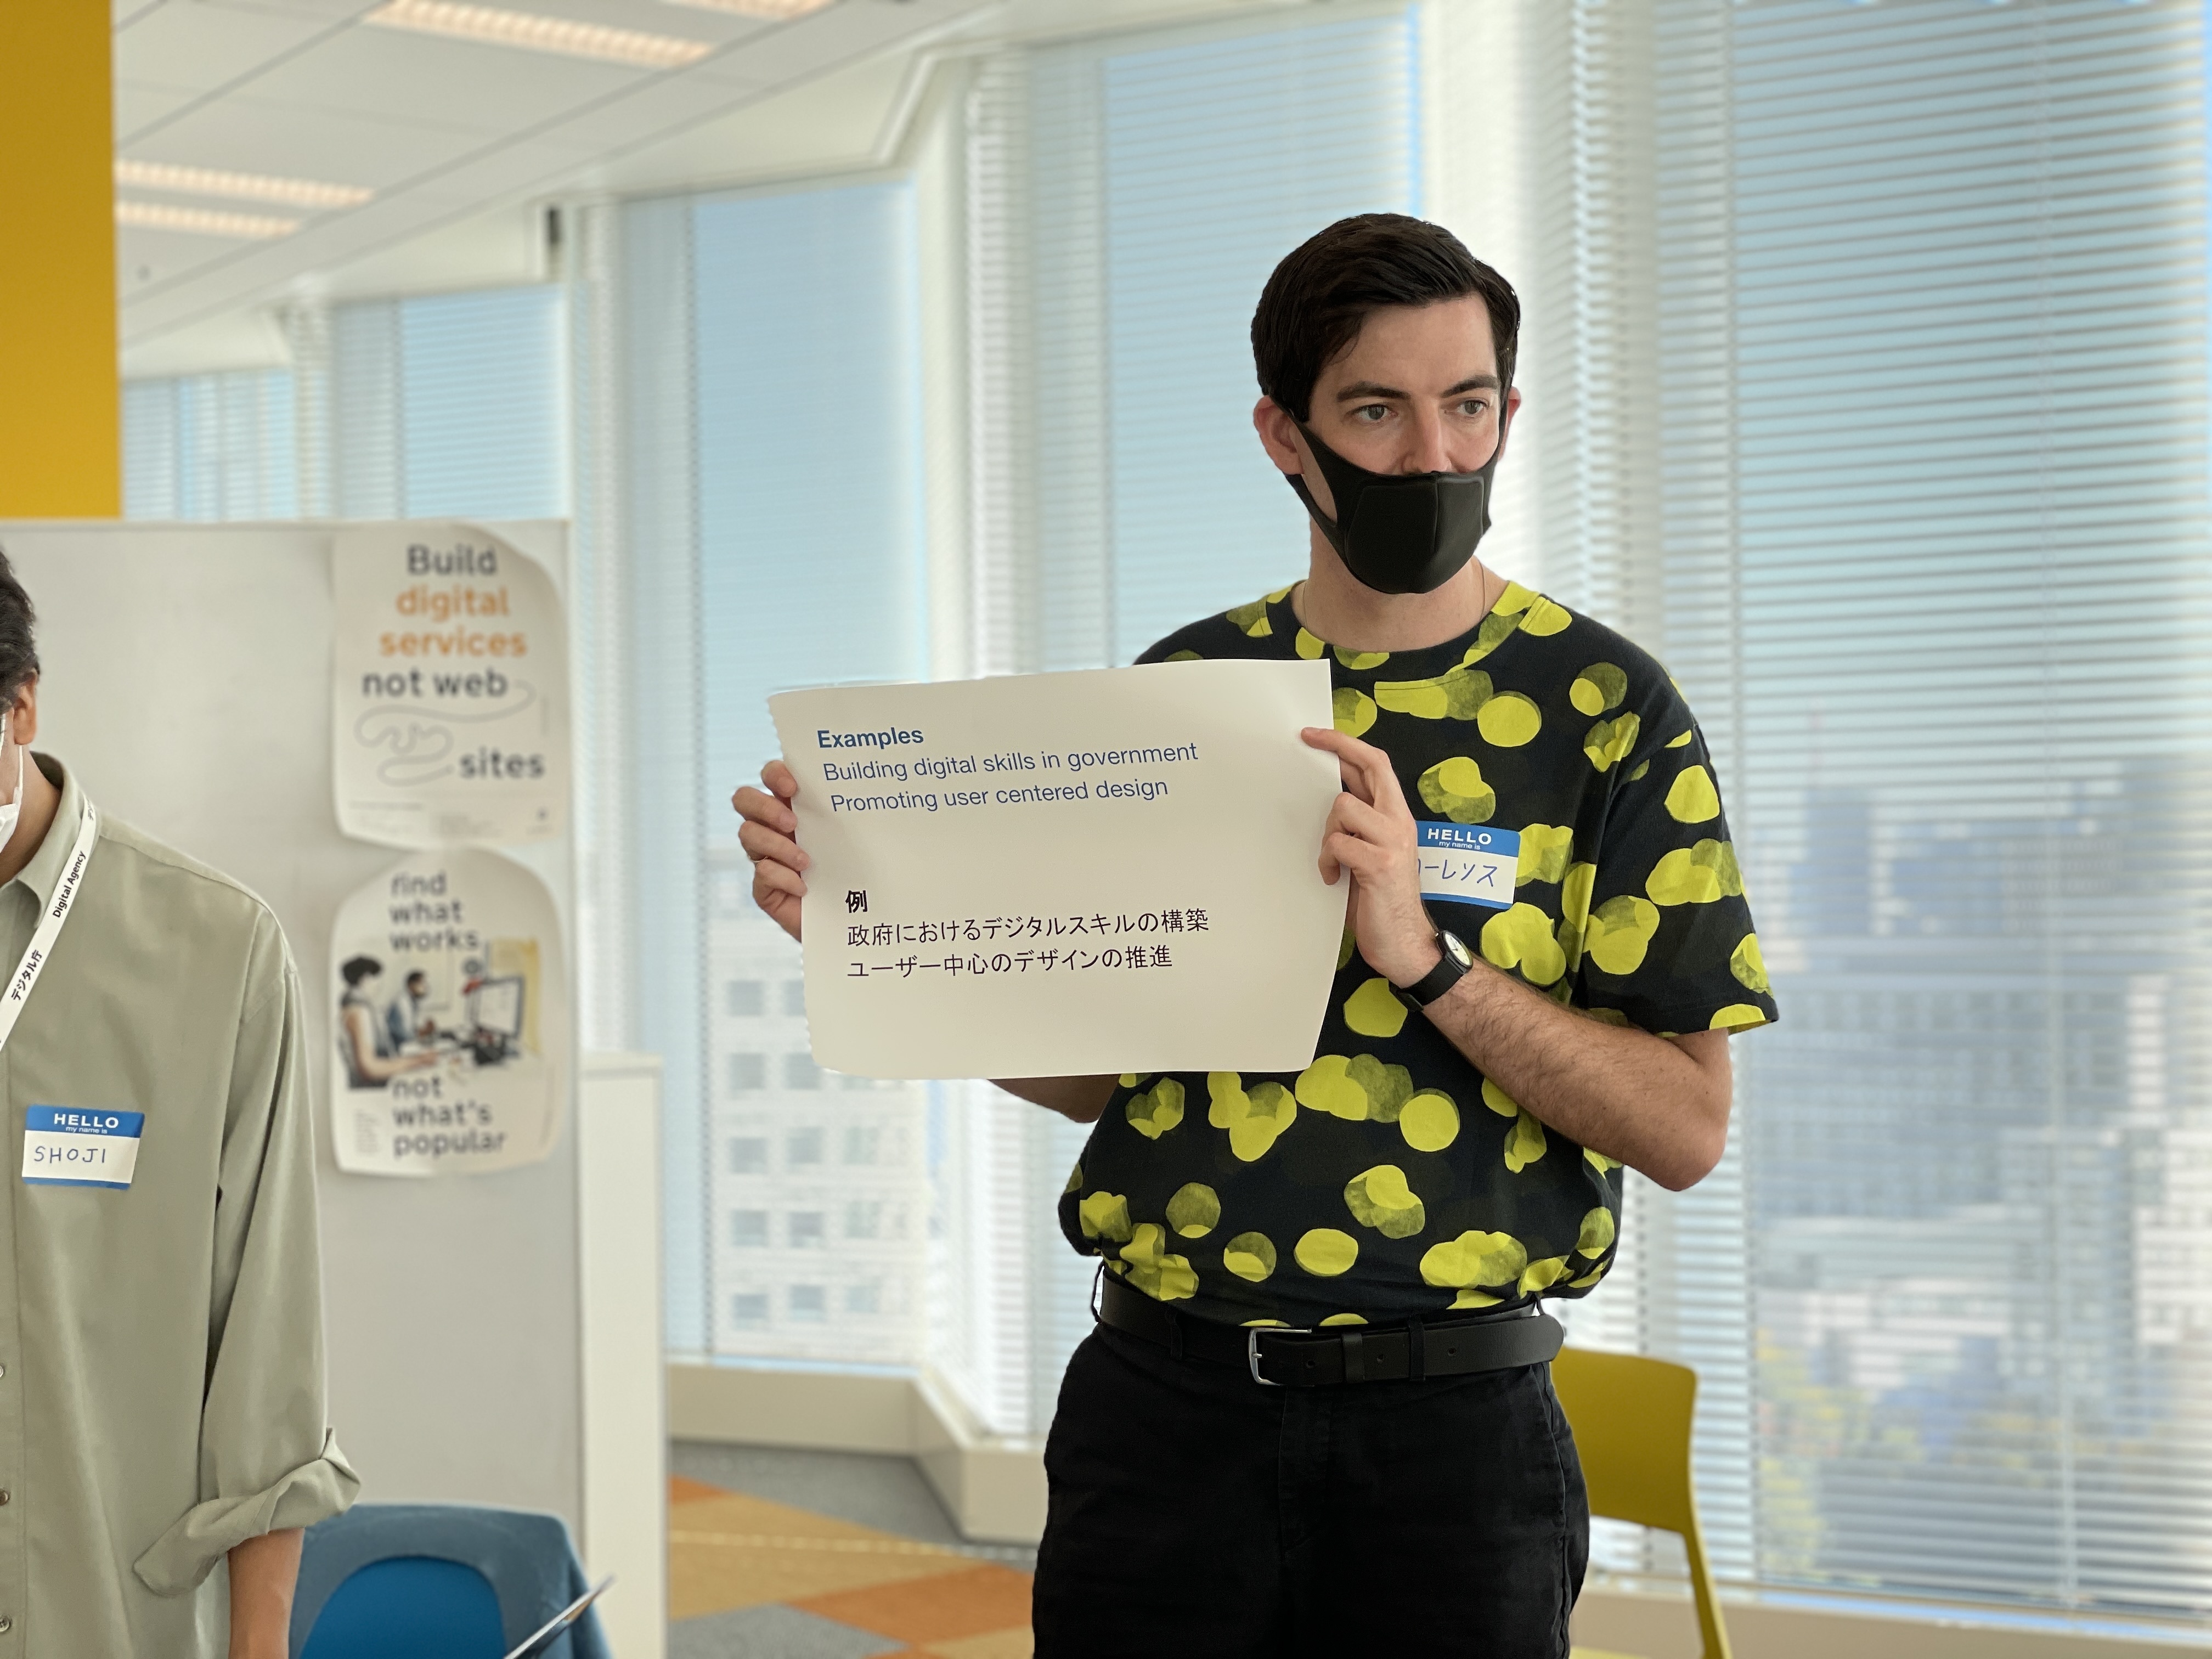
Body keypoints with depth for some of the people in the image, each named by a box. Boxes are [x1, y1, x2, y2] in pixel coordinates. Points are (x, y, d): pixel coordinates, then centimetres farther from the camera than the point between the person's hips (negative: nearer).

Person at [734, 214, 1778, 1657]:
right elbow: (1099, 1068, 12)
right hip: (1159, 1409, 3)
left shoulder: (1605, 711, -4)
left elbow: (1688, 1126, -10)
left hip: (1448, 1429, -2)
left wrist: (1424, 954, -22)